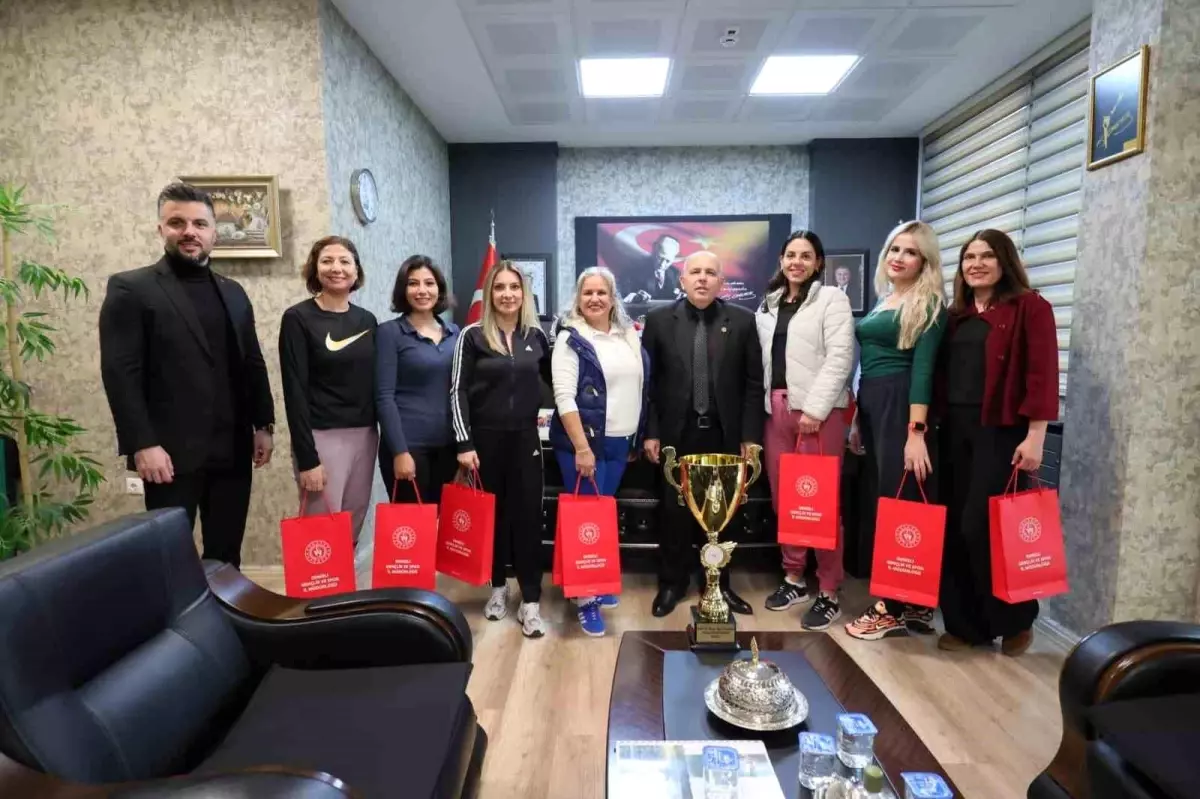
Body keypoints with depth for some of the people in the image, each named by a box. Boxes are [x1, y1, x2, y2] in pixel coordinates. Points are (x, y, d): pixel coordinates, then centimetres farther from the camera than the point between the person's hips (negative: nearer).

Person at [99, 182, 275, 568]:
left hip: (232, 450, 5)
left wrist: (263, 425, 10)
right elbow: (120, 373, -8)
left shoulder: (233, 292, 15)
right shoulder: (130, 289, -1)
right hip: (172, 452, -4)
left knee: (227, 556, 11)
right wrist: (142, 445, -15)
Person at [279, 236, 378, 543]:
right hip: (322, 437, -5)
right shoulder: (298, 318, -6)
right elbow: (294, 391, -10)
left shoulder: (366, 319, 9)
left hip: (365, 435, 5)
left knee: (354, 526, 12)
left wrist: (383, 435, 7)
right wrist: (307, 458, -15)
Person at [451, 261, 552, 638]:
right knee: (492, 514, 10)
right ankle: (497, 587, 29)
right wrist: (464, 443, -12)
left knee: (528, 515, 1)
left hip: (525, 437, 2)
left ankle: (531, 601, 9)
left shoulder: (536, 335, 5)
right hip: (485, 438, -1)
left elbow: (553, 380, 16)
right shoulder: (472, 335, -3)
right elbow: (458, 391, -5)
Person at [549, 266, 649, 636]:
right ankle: (585, 599, 11)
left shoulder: (629, 336, 8)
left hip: (620, 442, 5)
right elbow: (564, 397, -14)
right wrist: (582, 447, -19)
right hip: (583, 441, -5)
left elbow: (641, 387, 14)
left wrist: (641, 437, 12)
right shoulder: (571, 339, -8)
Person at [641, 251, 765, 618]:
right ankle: (672, 583, 24)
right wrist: (650, 432, -4)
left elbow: (754, 383, 2)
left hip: (725, 435, 1)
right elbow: (648, 381, 1)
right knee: (675, 512, 8)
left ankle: (719, 584, 26)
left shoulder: (742, 321, 2)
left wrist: (750, 435, -3)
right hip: (676, 434, 0)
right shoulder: (659, 320, 1)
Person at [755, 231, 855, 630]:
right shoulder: (769, 305, 17)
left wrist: (814, 409, -16)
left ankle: (829, 592, 8)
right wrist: (763, 406, 3)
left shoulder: (832, 298, 2)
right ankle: (794, 578, 23)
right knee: (783, 498, 8)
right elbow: (762, 361, 14)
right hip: (776, 408, 5)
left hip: (817, 409, -5)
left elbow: (839, 358, -9)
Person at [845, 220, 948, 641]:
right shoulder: (883, 300, 16)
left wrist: (916, 432, -21)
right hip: (871, 404, 8)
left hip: (900, 405, -8)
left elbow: (923, 368, -15)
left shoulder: (929, 303, -5)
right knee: (884, 500, 10)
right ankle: (907, 599, 21)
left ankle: (897, 607, 8)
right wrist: (857, 417, 16)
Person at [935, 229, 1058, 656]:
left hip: (1001, 430, -6)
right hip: (954, 429, 6)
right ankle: (966, 624, 19)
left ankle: (1016, 619, 17)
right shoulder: (956, 314, 15)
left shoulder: (1029, 306, -2)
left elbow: (1042, 375, -10)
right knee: (954, 528, 6)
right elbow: (942, 373, 12)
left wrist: (1035, 436, -15)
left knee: (981, 527, -6)